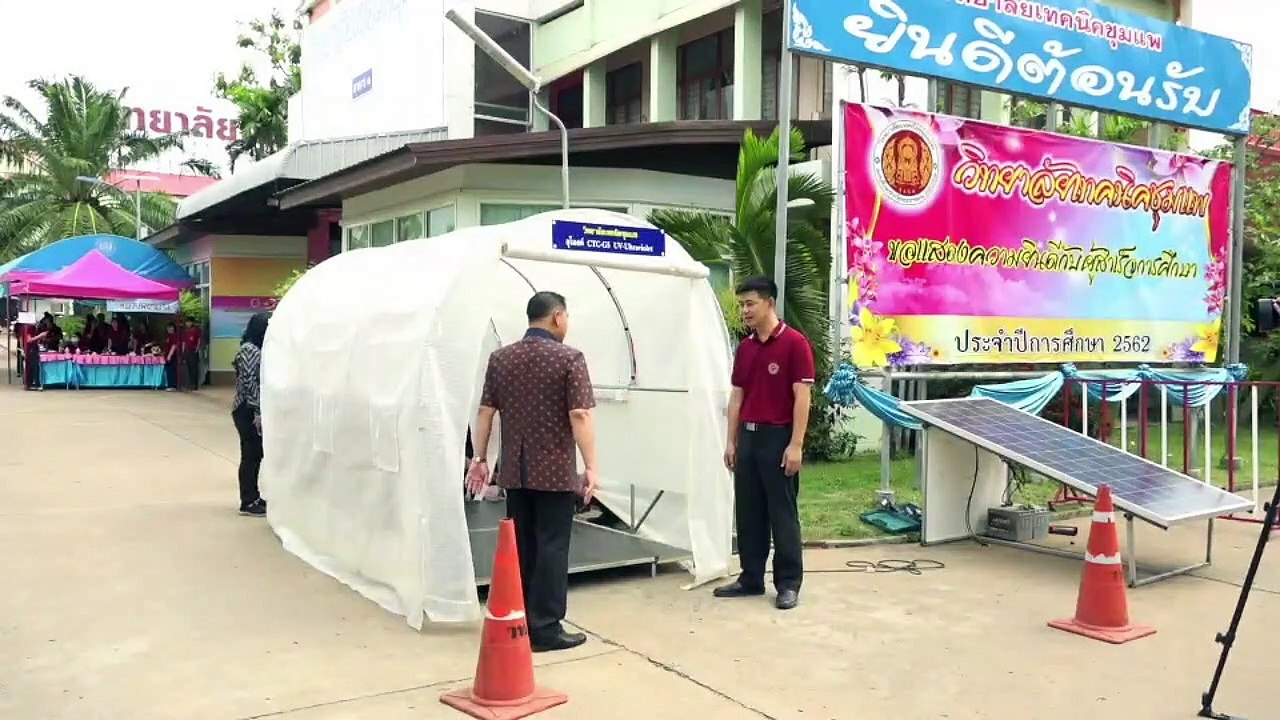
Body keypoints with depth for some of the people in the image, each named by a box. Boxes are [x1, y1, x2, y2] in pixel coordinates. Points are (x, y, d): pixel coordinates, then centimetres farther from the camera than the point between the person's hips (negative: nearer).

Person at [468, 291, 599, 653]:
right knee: (551, 547, 1)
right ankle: (544, 628, 3)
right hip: (556, 472, -5)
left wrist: (479, 458, 13)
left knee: (519, 547, 13)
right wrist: (591, 467, -14)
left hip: (514, 471, 5)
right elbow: (579, 416, -16)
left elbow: (485, 412, 7)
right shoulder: (569, 358, -9)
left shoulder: (500, 358, 7)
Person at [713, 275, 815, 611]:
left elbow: (802, 397, -13)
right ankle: (751, 578, 21)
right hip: (748, 436, 7)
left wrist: (795, 445, -17)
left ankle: (788, 583, 10)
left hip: (778, 437, -7)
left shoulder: (795, 343, -10)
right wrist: (731, 441, 10)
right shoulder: (745, 347, 11)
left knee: (782, 514, 1)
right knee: (748, 513, 11)